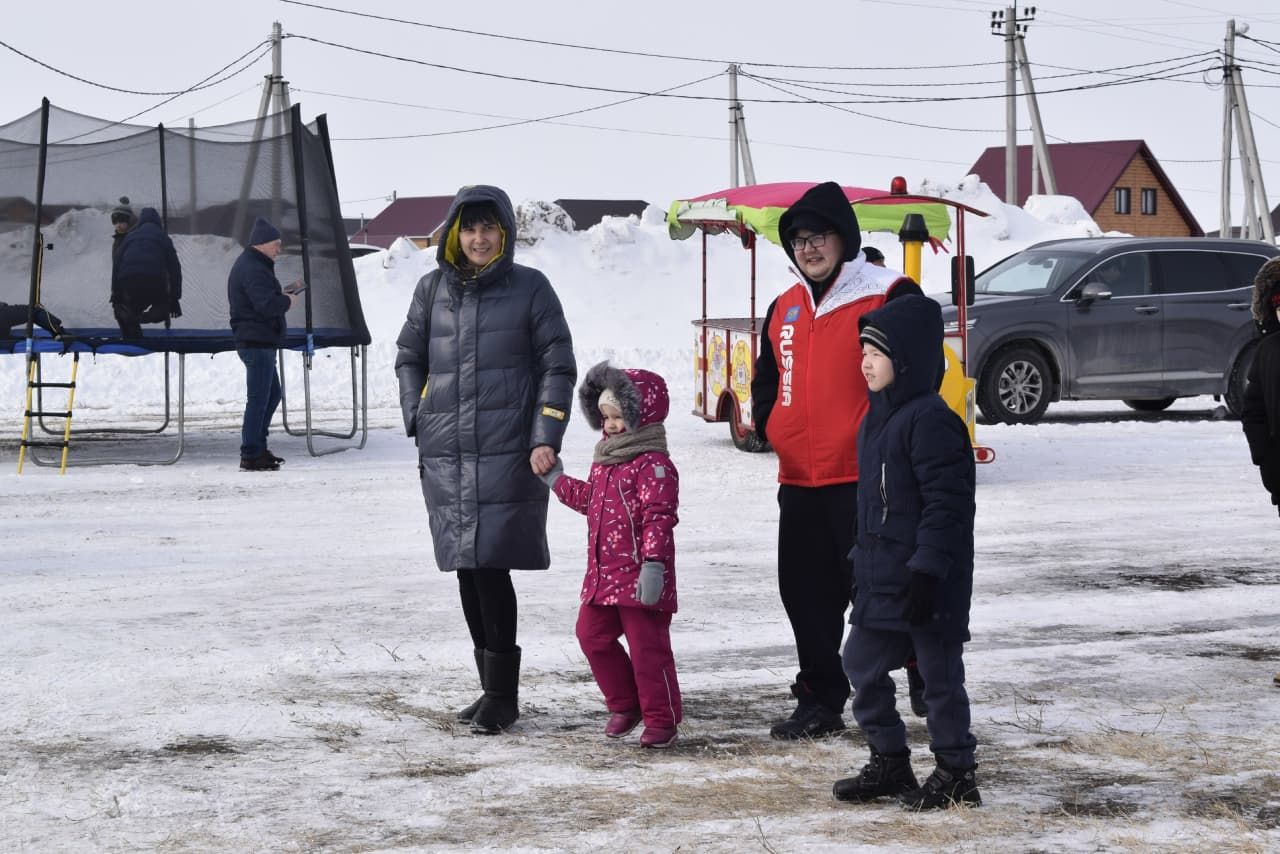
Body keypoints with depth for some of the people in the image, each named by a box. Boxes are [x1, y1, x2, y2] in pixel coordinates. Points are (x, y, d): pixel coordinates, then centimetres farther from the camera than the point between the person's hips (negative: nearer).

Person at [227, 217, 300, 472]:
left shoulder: (253, 265, 17)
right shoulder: (253, 270, -18)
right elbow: (267, 305, -27)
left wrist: (283, 293, 6)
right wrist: (287, 300, -10)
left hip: (257, 342, 11)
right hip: (257, 342, -11)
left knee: (272, 394, 20)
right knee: (258, 399, -8)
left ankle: (258, 447, 25)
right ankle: (250, 455, -6)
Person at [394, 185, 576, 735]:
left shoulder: (530, 288, 1)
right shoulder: (434, 289, 11)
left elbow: (558, 367, 1)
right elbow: (409, 356, 21)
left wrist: (545, 440, -7)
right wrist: (418, 421, 10)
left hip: (507, 454, -4)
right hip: (445, 456, 4)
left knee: (490, 566, -12)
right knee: (468, 571, 8)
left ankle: (501, 694, -4)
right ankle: (494, 688, 18)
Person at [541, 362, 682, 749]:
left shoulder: (653, 465, -15)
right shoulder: (605, 460, 14)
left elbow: (658, 517, -22)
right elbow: (588, 498, 30)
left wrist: (653, 562, -29)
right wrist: (557, 481, 33)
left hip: (639, 577, -9)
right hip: (602, 573, 9)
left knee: (647, 648, -3)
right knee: (592, 636, 13)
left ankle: (661, 720, 7)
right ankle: (625, 705, 27)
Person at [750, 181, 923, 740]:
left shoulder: (888, 296, -8)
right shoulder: (785, 309, 15)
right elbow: (767, 380, 26)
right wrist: (770, 426, 10)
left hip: (864, 480, -7)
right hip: (798, 481, 7)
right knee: (806, 594, 11)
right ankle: (820, 700, 21)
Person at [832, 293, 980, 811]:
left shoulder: (930, 420, -17)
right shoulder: (877, 418, 14)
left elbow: (946, 504, -22)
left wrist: (927, 570, -24)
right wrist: (860, 562, 22)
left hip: (928, 580, -10)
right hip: (882, 580, 10)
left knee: (939, 674, 1)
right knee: (863, 666, 13)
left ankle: (955, 775, 11)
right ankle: (889, 764, 25)